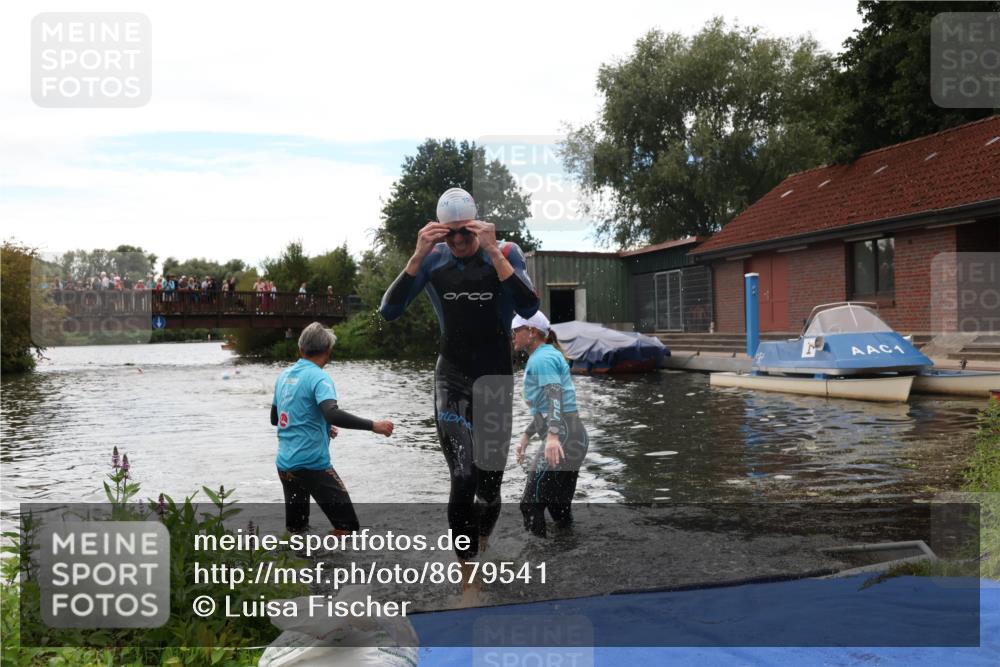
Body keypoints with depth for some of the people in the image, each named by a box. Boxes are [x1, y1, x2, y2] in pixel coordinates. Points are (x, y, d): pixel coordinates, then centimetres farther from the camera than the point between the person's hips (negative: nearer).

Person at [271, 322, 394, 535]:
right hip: (313, 465, -8)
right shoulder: (318, 377, -12)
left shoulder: (284, 376, 11)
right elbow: (332, 414, -29)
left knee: (295, 530, 17)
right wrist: (373, 426, -25)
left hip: (284, 465, 8)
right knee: (347, 526, -2)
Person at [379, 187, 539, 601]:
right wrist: (417, 257, -20)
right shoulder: (432, 260, -3)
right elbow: (388, 311, -10)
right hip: (451, 379, 0)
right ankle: (469, 579, -4)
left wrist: (493, 252, -28)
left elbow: (529, 310, -22)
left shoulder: (505, 253, -7)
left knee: (489, 485, 8)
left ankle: (481, 549, 39)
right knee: (463, 478, -15)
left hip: (496, 379, 0)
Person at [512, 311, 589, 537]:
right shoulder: (548, 355, 21)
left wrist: (552, 435, -39)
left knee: (531, 504, -9)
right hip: (572, 439, 10)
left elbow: (554, 396, -26)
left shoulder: (542, 358, -10)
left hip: (564, 438, -10)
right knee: (559, 506, 15)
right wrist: (526, 436, 29)